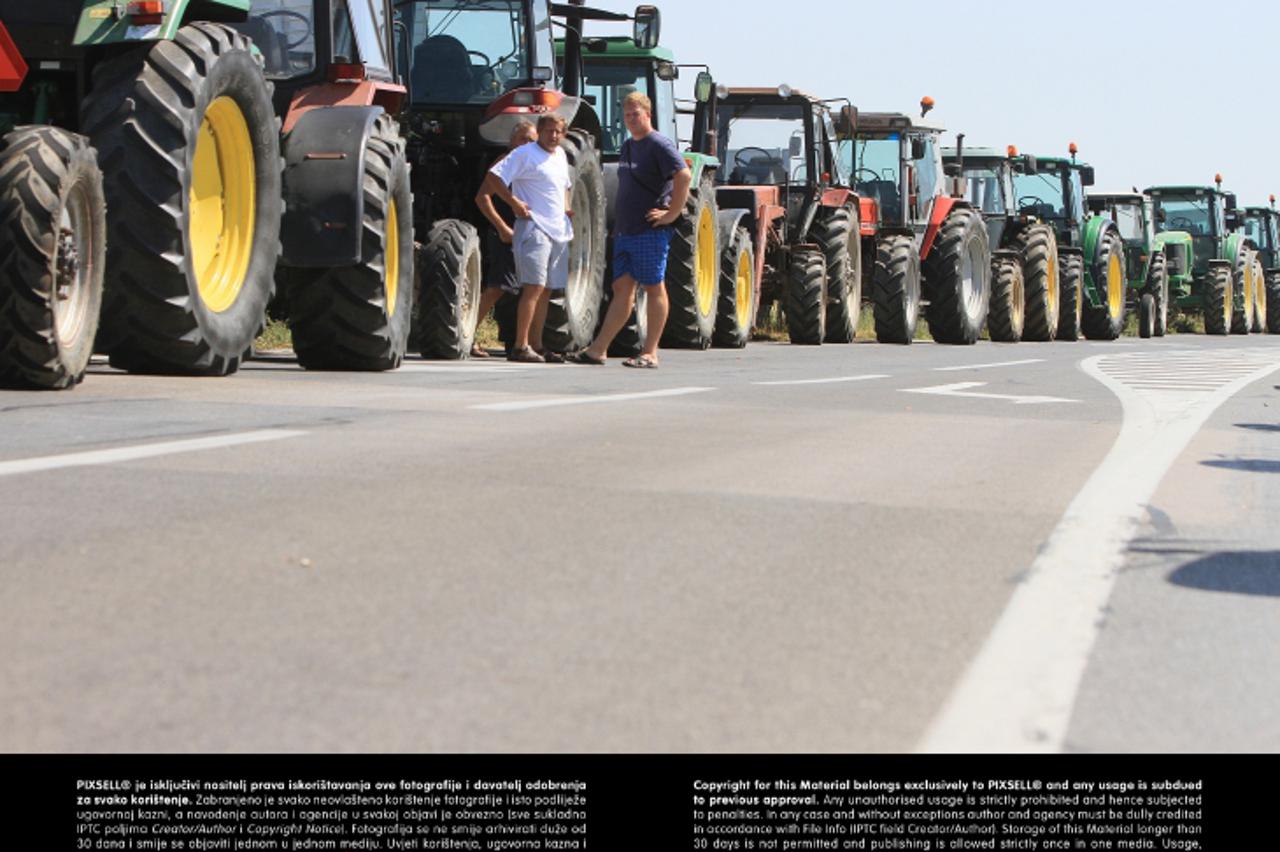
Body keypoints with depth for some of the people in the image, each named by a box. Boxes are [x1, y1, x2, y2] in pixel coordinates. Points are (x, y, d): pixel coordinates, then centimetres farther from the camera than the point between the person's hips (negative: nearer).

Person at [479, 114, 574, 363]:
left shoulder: (560, 156, 18)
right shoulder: (525, 153, -6)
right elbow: (493, 177, -11)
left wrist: (566, 207, 17)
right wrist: (514, 202, -17)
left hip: (559, 231, 8)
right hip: (534, 228, -8)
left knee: (546, 290, 9)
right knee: (534, 287, -15)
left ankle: (536, 344, 15)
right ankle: (520, 347, -15)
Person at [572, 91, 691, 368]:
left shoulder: (659, 145, -10)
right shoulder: (627, 148, 17)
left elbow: (684, 176, -21)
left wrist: (672, 213, -19)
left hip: (650, 231, -8)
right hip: (624, 231, 8)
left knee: (654, 288, -2)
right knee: (622, 288, 7)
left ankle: (649, 353, 0)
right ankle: (598, 349, 5)